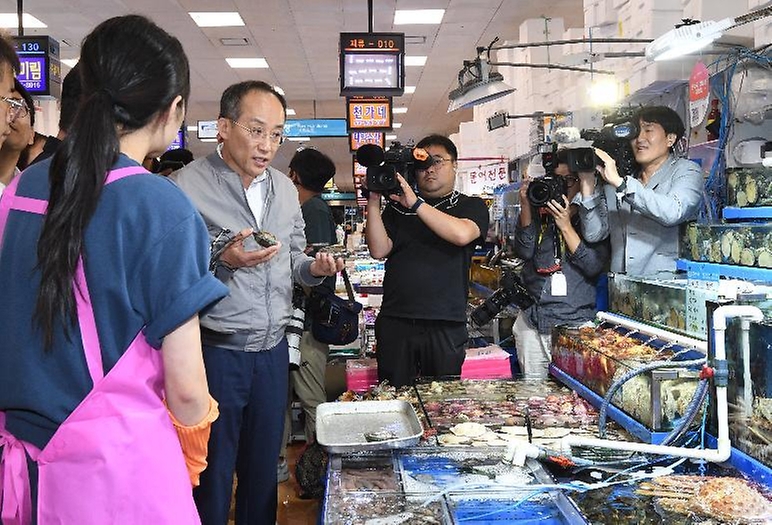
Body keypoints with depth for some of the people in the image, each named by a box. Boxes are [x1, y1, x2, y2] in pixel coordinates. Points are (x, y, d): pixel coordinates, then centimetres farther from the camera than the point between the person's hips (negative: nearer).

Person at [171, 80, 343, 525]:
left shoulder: (285, 188, 10)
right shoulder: (188, 185, -11)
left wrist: (315, 268, -4)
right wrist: (222, 261, -28)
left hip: (273, 349, 6)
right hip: (217, 350, -6)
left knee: (264, 467, 18)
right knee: (213, 474, 8)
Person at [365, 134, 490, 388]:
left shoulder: (471, 206, 8)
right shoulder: (398, 207, 14)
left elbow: (462, 234, -14)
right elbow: (379, 250, 2)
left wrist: (416, 204, -14)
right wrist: (373, 201, -6)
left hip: (446, 325, -1)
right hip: (395, 322, 2)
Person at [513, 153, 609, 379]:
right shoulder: (541, 213, 10)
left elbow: (594, 266, -9)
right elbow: (524, 251, -3)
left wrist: (566, 226, -13)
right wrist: (526, 207, -10)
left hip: (574, 321, -3)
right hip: (532, 320, 3)